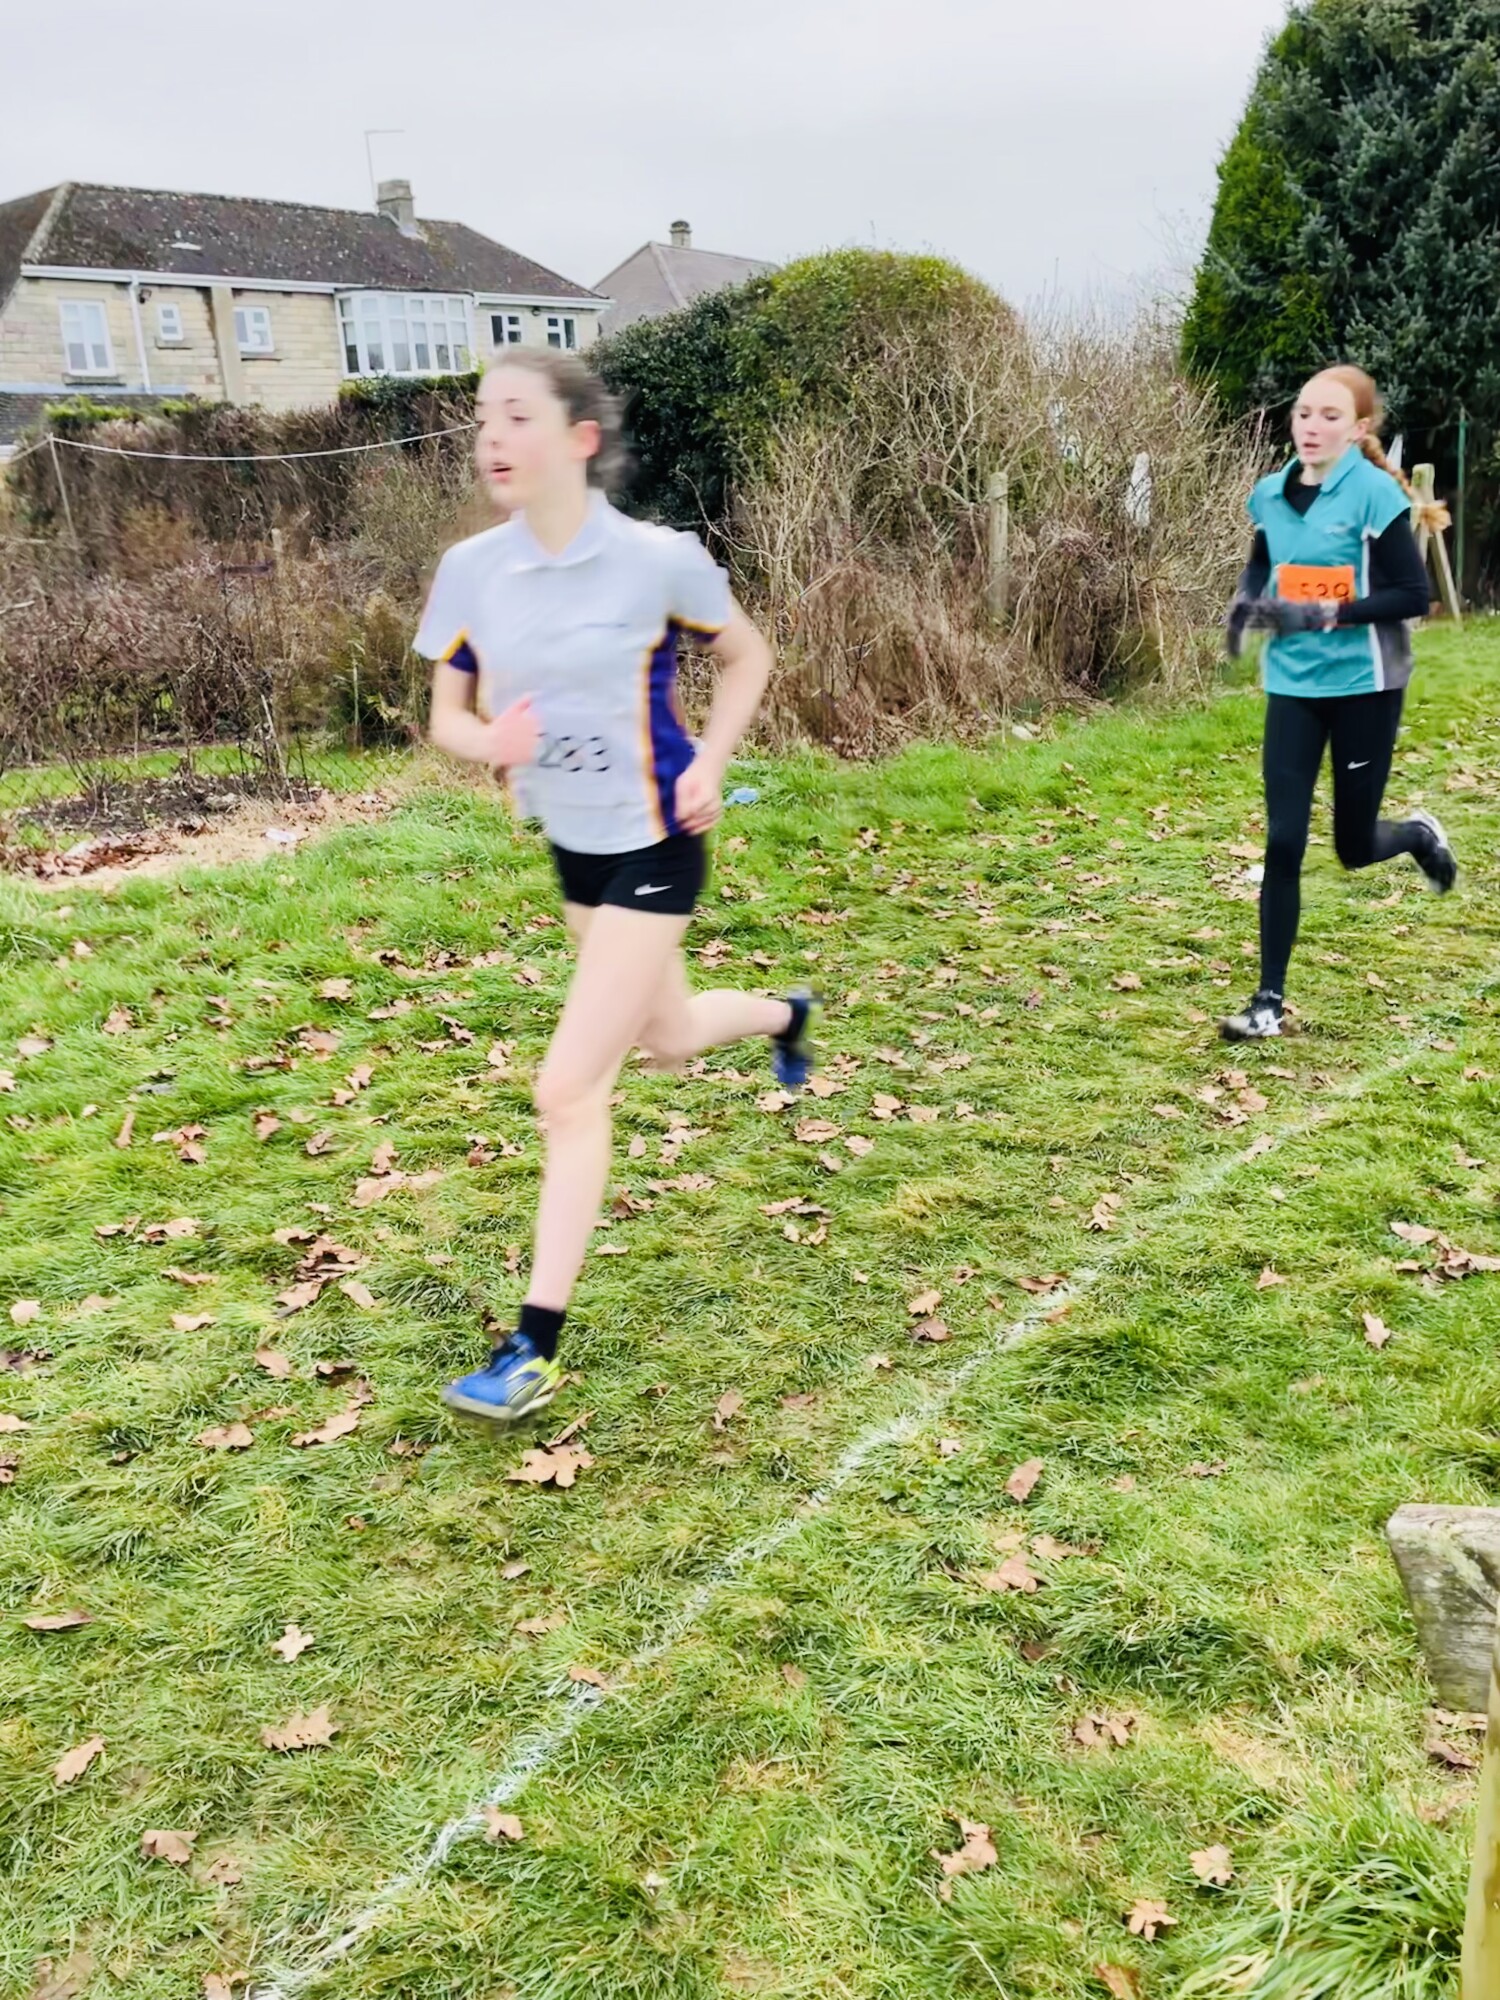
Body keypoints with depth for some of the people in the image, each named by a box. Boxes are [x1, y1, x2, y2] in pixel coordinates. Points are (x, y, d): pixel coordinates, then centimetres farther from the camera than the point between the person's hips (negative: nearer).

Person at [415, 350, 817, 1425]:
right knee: (666, 1040, 25)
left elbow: (748, 654, 1)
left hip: (653, 845, -6)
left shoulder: (659, 559, -16)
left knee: (571, 1089, -10)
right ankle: (785, 1014, 61)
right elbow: (447, 715, 2)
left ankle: (535, 1349, 3)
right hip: (571, 844, 6)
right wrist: (490, 740, -21)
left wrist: (710, 764, -13)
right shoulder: (469, 570, -5)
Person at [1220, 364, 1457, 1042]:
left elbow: (1412, 596, -14)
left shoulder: (1374, 493, -13)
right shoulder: (1272, 494, 2)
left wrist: (1324, 614, -24)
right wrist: (1248, 600, -1)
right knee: (1283, 842, -4)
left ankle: (1419, 834, 44)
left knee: (1354, 847, 6)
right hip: (1293, 685, 4)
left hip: (1364, 685, -3)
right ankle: (1270, 1000, 4)